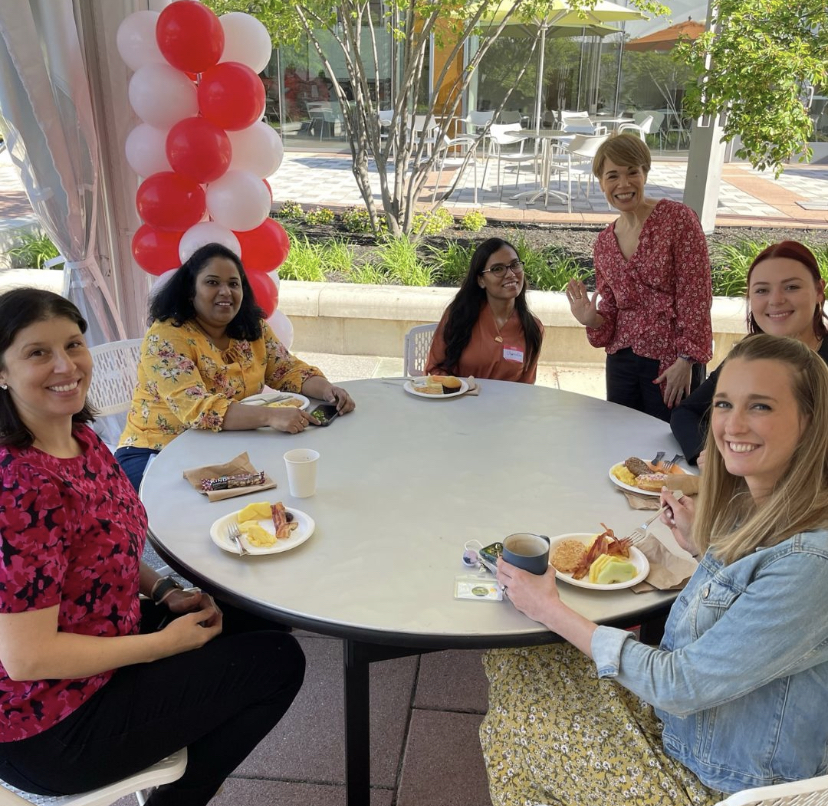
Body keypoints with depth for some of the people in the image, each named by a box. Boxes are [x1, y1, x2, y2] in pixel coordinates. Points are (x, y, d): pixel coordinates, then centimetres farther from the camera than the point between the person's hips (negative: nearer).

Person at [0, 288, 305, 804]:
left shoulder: (81, 439, -2)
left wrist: (165, 592, -2)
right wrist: (165, 642, -17)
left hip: (96, 644, 8)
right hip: (49, 728, -8)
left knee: (259, 622, 16)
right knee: (278, 662, -2)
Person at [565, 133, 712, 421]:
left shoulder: (678, 219, -7)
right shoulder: (604, 243, 9)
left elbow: (695, 295, -11)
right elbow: (611, 313, 13)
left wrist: (686, 360, -16)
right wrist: (591, 319, -9)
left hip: (672, 364, -5)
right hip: (621, 362, 5)